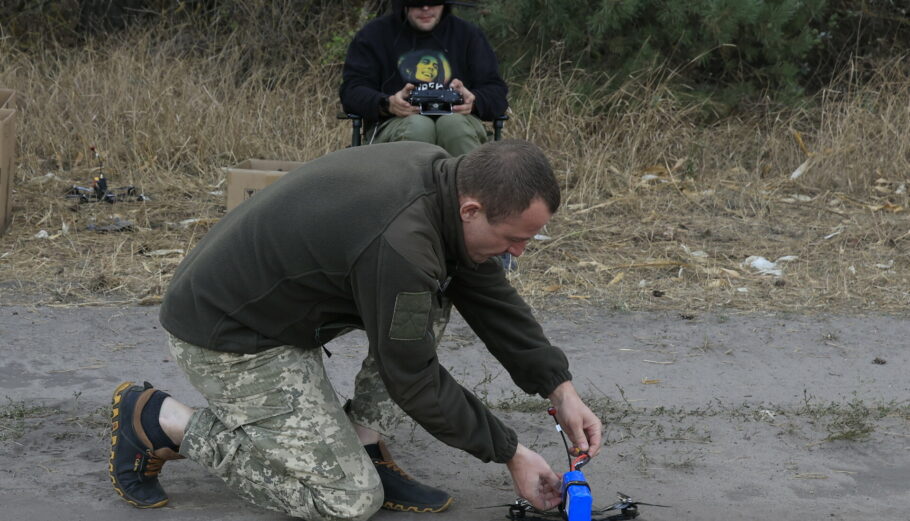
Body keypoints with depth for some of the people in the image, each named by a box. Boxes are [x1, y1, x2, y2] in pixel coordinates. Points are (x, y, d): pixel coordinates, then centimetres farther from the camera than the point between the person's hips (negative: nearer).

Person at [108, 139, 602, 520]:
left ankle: (363, 445, 8)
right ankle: (158, 419, 0)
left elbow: (489, 296, 7)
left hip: (275, 290, 9)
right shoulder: (398, 243, -33)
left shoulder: (439, 173, -6)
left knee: (434, 299, 2)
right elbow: (414, 379, -20)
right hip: (225, 336, -9)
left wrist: (561, 389, 3)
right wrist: (510, 453, -10)